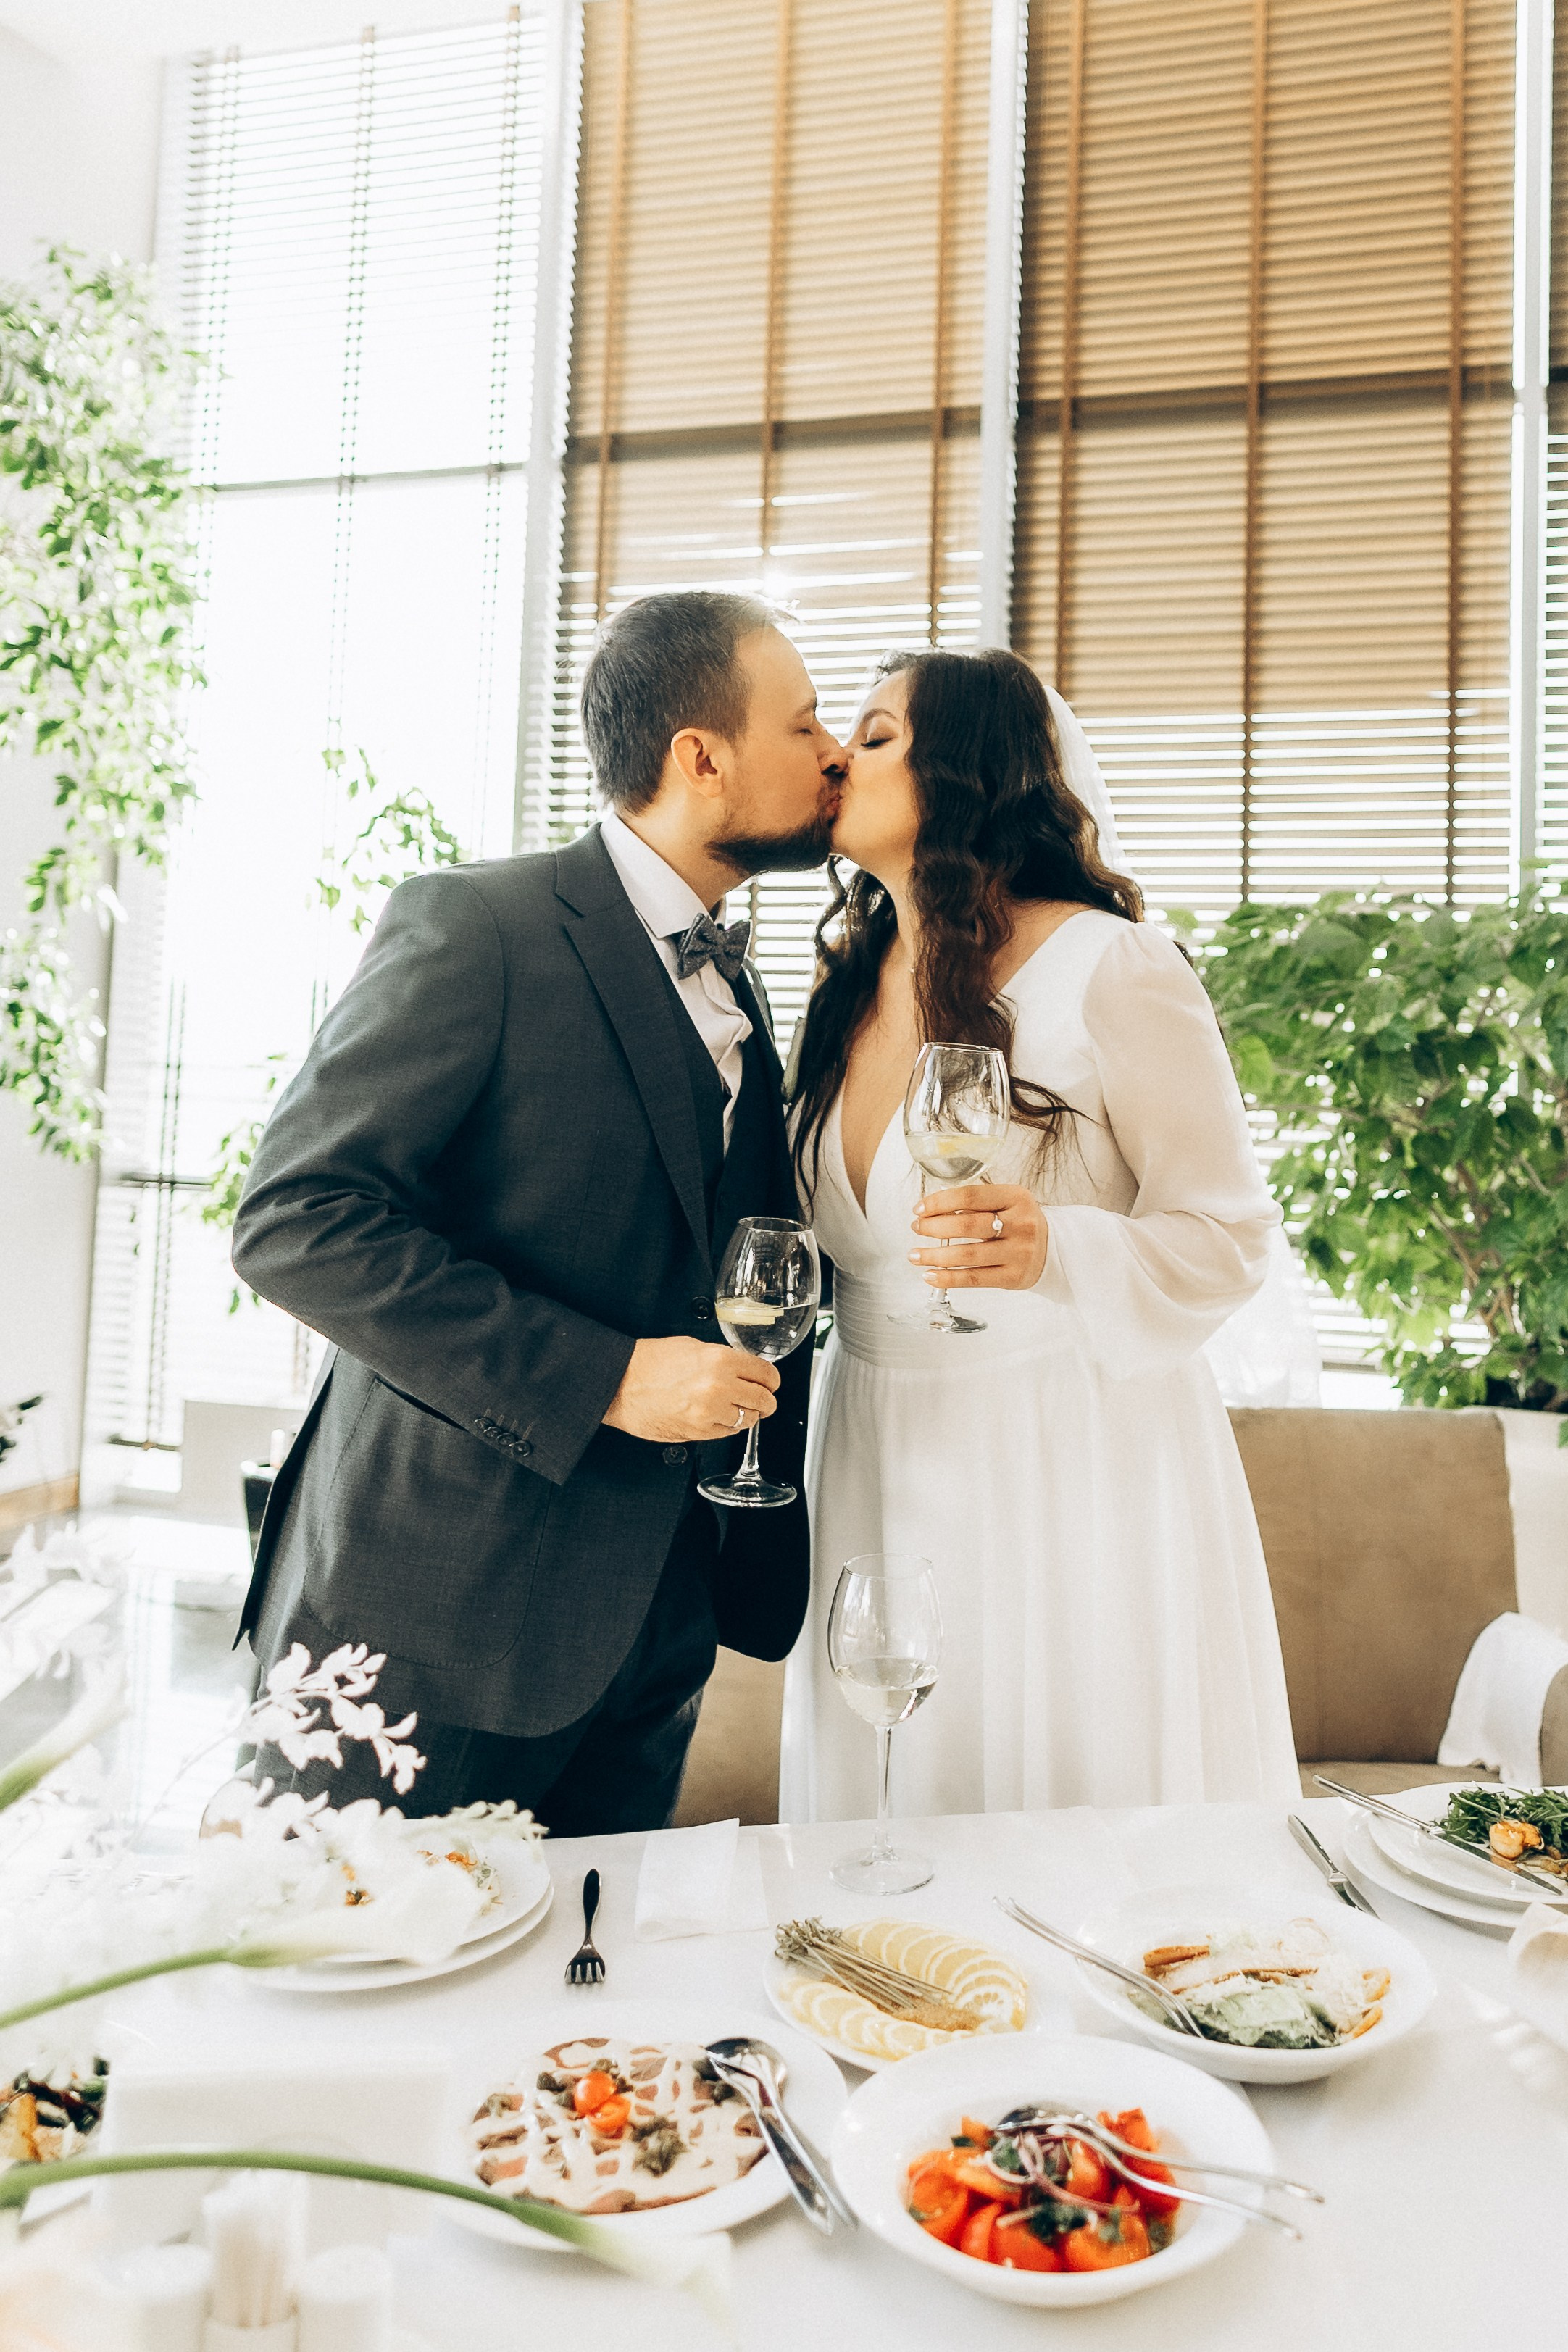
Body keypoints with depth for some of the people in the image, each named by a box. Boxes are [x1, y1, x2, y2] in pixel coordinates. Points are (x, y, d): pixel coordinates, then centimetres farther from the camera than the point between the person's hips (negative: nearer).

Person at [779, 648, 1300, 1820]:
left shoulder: (1111, 968, -12)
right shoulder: (850, 983, 8)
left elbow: (1231, 1234, -10)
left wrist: (1051, 1252, -26)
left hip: (1078, 1462, -5)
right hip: (882, 1465, 6)